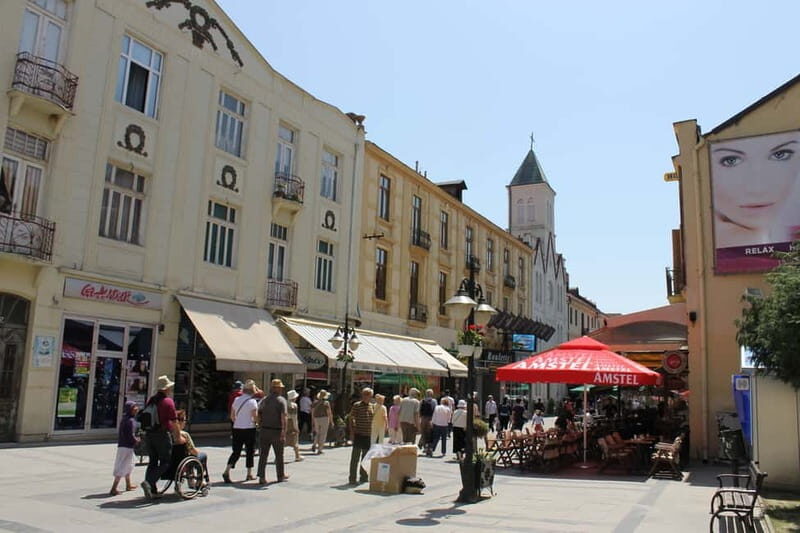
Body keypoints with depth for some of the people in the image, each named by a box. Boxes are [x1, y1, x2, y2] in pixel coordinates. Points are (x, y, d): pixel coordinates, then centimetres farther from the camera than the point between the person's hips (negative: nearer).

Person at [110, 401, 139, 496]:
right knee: (122, 468, -4)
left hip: (122, 445, 9)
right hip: (127, 446, -9)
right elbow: (131, 436, -21)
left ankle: (128, 485, 37)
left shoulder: (124, 418, 10)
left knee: (128, 466, 23)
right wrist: (137, 441, -4)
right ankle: (113, 489, -4)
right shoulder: (131, 421, -17)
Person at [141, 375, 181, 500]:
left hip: (149, 434, 7)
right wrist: (178, 437, -1)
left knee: (152, 462, 12)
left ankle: (152, 490, 11)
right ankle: (149, 482, -15)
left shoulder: (151, 400, 11)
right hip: (162, 434, -7)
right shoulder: (168, 401, -10)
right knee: (165, 462, 1)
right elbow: (174, 423, -10)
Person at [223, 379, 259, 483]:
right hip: (249, 429, -4)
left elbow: (232, 416, 11)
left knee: (236, 452, 6)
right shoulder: (252, 401, -11)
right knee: (250, 451, 11)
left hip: (237, 429, 4)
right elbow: (255, 417, -13)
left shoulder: (236, 400, 5)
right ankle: (249, 474, 20)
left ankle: (227, 471, -12)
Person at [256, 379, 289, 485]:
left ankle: (262, 477, 0)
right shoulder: (281, 400, -8)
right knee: (279, 454, 11)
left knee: (263, 454, 5)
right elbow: (283, 417, -18)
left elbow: (259, 416, 10)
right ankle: (280, 476, 23)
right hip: (276, 431, -4)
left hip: (264, 430, 4)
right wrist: (283, 433, -21)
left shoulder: (264, 399, 9)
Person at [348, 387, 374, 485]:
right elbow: (351, 418, -8)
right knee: (355, 457, -5)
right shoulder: (357, 405, -7)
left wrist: (372, 432, 16)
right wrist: (352, 432, -14)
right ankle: (352, 478, -2)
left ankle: (364, 476, 27)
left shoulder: (371, 406, 12)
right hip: (359, 434, -7)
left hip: (368, 435, 7)